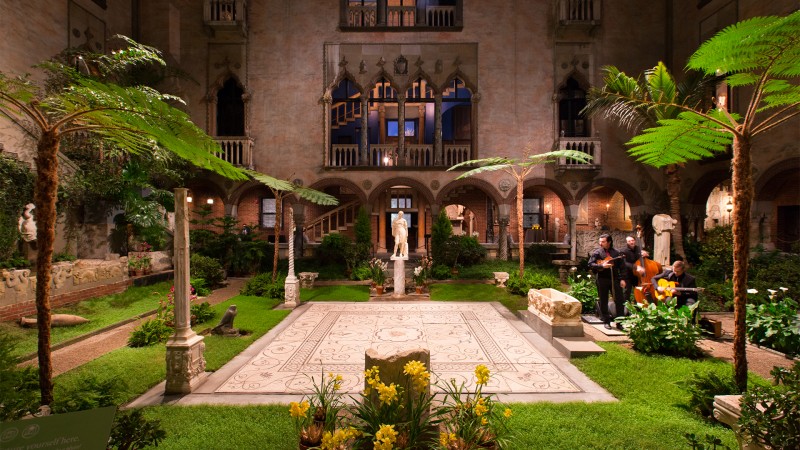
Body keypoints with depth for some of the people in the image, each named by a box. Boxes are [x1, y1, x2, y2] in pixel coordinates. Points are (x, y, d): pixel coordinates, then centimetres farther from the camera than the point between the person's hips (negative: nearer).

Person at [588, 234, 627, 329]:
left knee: (619, 301, 1)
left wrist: (622, 279, -2)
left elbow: (622, 267, 6)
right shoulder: (597, 252, 1)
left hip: (615, 279, 2)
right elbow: (590, 264, -5)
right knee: (603, 301, 5)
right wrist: (602, 265, -19)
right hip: (602, 279, -2)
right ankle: (606, 321, 17)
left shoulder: (616, 253, 7)